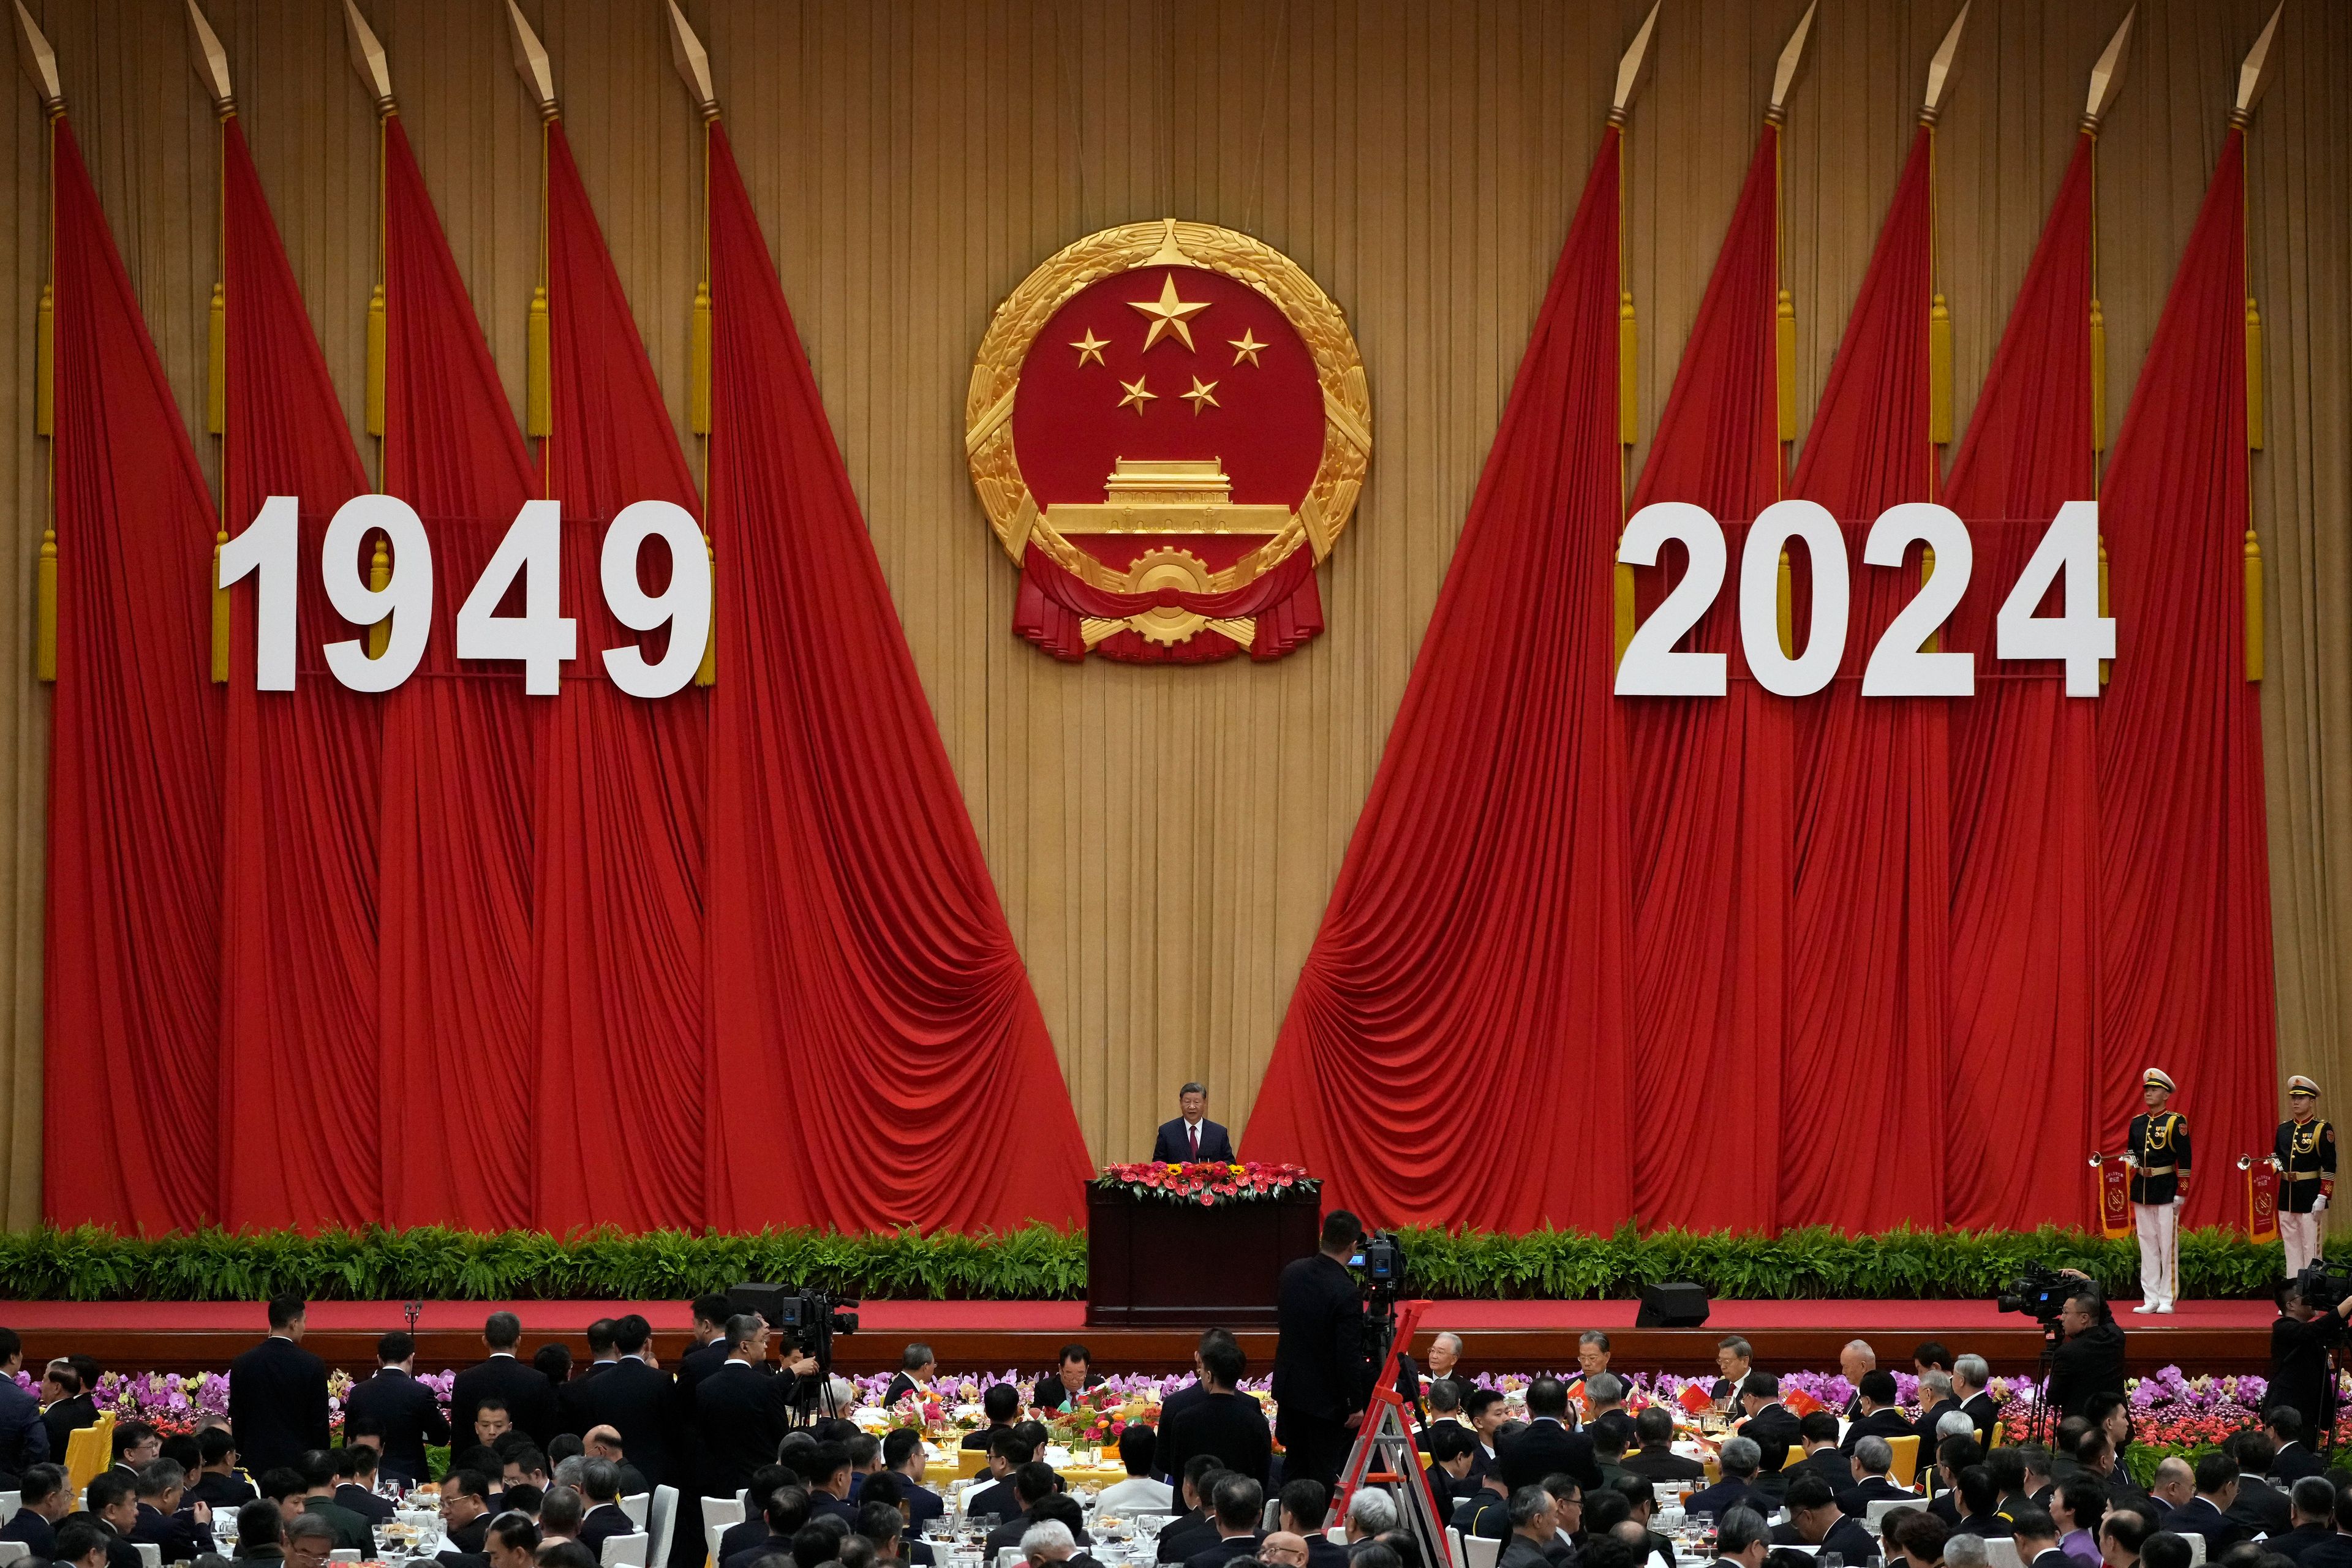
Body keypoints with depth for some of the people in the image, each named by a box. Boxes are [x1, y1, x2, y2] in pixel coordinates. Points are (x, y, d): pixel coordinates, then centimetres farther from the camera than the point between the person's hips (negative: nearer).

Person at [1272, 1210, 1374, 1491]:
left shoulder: (1292, 1272, -3)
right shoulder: (1345, 1293, -24)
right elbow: (1349, 1357, -21)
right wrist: (1356, 1405, -9)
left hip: (1289, 1385, 7)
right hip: (1326, 1397, -7)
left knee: (1294, 1467, 18)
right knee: (1324, 1473, 4)